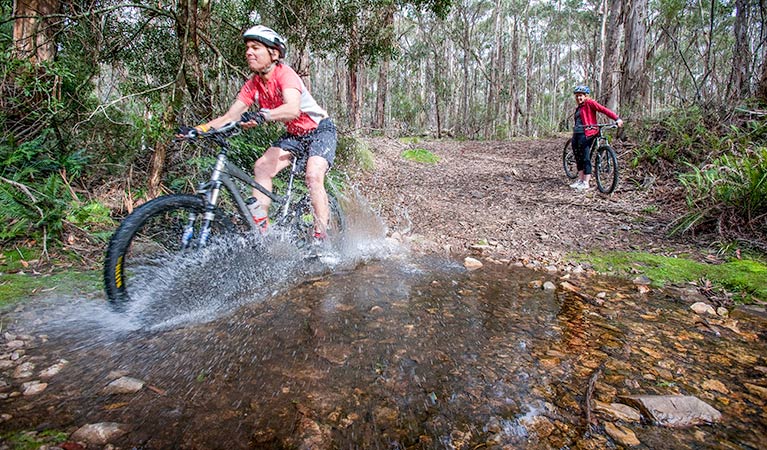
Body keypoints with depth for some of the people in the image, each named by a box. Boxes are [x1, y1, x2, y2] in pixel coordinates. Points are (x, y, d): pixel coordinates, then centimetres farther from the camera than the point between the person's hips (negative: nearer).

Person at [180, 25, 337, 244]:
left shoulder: (284, 74, -23)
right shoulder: (253, 84, -3)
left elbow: (292, 110, -42)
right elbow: (230, 116, -8)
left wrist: (263, 115, -59)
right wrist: (199, 129, -20)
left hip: (320, 129, -7)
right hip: (294, 134, 7)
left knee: (313, 176, -27)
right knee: (262, 166, -12)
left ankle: (321, 238, -21)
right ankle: (259, 224, -8)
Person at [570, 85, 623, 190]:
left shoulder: (589, 102, -2)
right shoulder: (578, 108, 21)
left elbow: (603, 109, -10)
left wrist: (617, 118, -19)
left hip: (586, 134, -8)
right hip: (576, 134, 8)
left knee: (585, 158, -9)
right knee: (578, 157, 11)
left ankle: (586, 183, -6)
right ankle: (580, 180, 19)